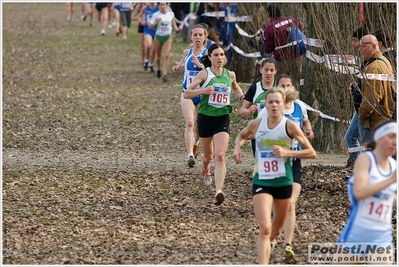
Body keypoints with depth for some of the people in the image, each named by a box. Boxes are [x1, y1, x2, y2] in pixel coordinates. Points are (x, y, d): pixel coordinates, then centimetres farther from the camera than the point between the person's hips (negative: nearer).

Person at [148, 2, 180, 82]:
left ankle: (164, 75, -21)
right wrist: (157, 22, -22)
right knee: (158, 57, 10)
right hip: (158, 37, 0)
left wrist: (176, 28, 0)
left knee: (166, 56, -16)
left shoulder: (171, 14, 1)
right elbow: (150, 26, -6)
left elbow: (174, 24, 20)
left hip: (168, 37, 0)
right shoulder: (156, 15, -5)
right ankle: (159, 69, 41)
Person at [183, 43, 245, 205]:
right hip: (205, 118, 0)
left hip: (223, 119, 0)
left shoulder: (230, 75, 4)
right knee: (208, 155, 17)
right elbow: (186, 94, -9)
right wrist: (203, 90, -26)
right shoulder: (204, 74, -6)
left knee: (220, 156, -17)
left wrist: (242, 97, 7)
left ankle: (219, 192, -27)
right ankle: (206, 170, 54)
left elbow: (235, 88, 28)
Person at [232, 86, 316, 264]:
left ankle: (268, 242, 54)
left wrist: (287, 152, -21)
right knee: (265, 228, -18)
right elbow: (242, 135, 19)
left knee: (276, 230, 19)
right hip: (261, 182, 0)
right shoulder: (256, 124, -4)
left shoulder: (290, 126, -11)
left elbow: (311, 153, -8)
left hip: (283, 182, 1)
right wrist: (237, 147, -2)